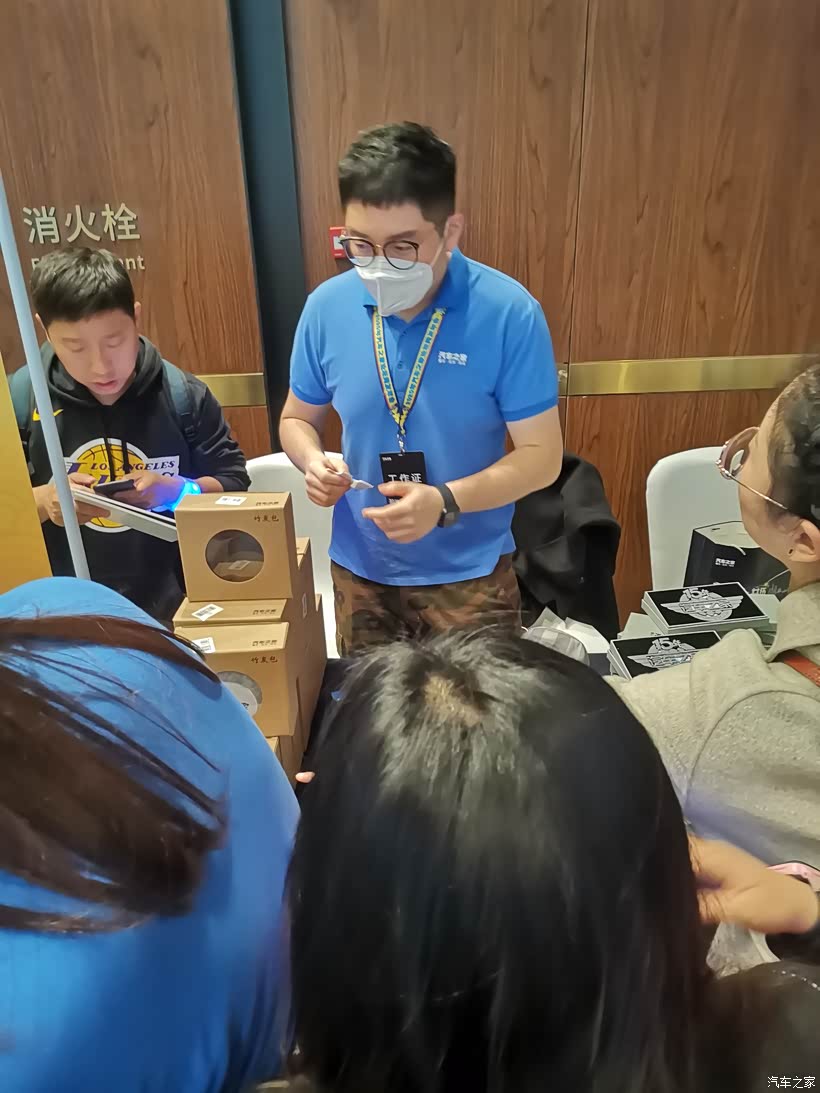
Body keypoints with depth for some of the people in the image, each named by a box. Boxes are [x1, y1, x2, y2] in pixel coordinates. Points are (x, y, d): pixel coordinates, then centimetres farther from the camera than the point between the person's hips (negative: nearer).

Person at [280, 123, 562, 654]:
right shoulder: (327, 307, -7)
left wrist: (445, 501, -29)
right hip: (359, 568, 3)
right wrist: (314, 462, -16)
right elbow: (298, 418, 7)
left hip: (469, 575, -2)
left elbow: (541, 456, -14)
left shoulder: (509, 313, -17)